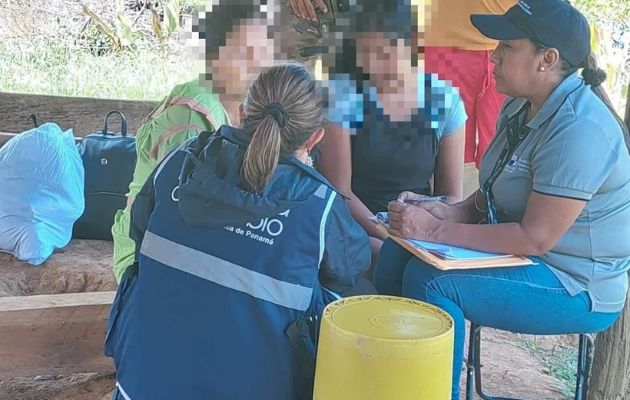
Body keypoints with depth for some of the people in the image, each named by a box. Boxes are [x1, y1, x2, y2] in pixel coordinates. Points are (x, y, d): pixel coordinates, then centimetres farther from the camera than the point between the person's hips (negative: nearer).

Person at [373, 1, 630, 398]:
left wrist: (437, 231, -26)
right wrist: (454, 212, -8)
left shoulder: (578, 128, -26)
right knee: (399, 253, -3)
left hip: (577, 288, -9)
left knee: (431, 280, -25)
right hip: (520, 251, 9)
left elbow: (536, 238, -28)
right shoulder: (520, 106, 4)